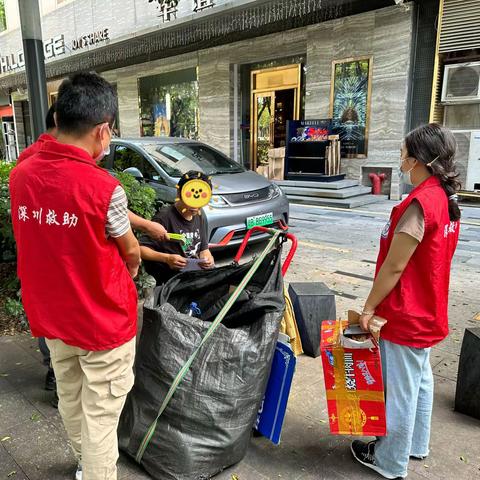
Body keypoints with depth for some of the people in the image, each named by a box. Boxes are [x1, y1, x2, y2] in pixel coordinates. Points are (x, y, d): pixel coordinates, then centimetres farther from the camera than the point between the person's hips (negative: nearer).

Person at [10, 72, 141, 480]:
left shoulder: (21, 175, -7)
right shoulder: (104, 187, -24)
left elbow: (45, 240, 4)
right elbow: (131, 252, -9)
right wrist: (130, 275, 13)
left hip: (51, 316, 7)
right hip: (103, 321, -7)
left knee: (70, 397, 26)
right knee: (100, 415, 10)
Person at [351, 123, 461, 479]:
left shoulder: (419, 203, -25)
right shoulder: (446, 199, 5)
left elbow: (394, 266, -23)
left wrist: (369, 307, -12)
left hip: (406, 316, -9)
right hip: (427, 312, 9)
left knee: (400, 390, 7)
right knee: (420, 380, 23)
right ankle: (416, 444, 43)